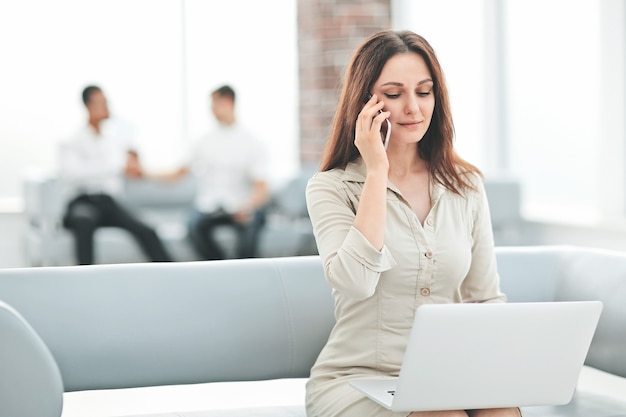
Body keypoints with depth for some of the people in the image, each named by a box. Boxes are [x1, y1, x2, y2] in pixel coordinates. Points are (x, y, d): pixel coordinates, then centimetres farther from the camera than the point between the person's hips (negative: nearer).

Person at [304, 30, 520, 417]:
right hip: (359, 380, -3)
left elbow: (487, 299, 12)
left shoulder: (466, 186, 9)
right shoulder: (331, 188, -2)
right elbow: (356, 282, -20)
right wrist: (377, 171, -14)